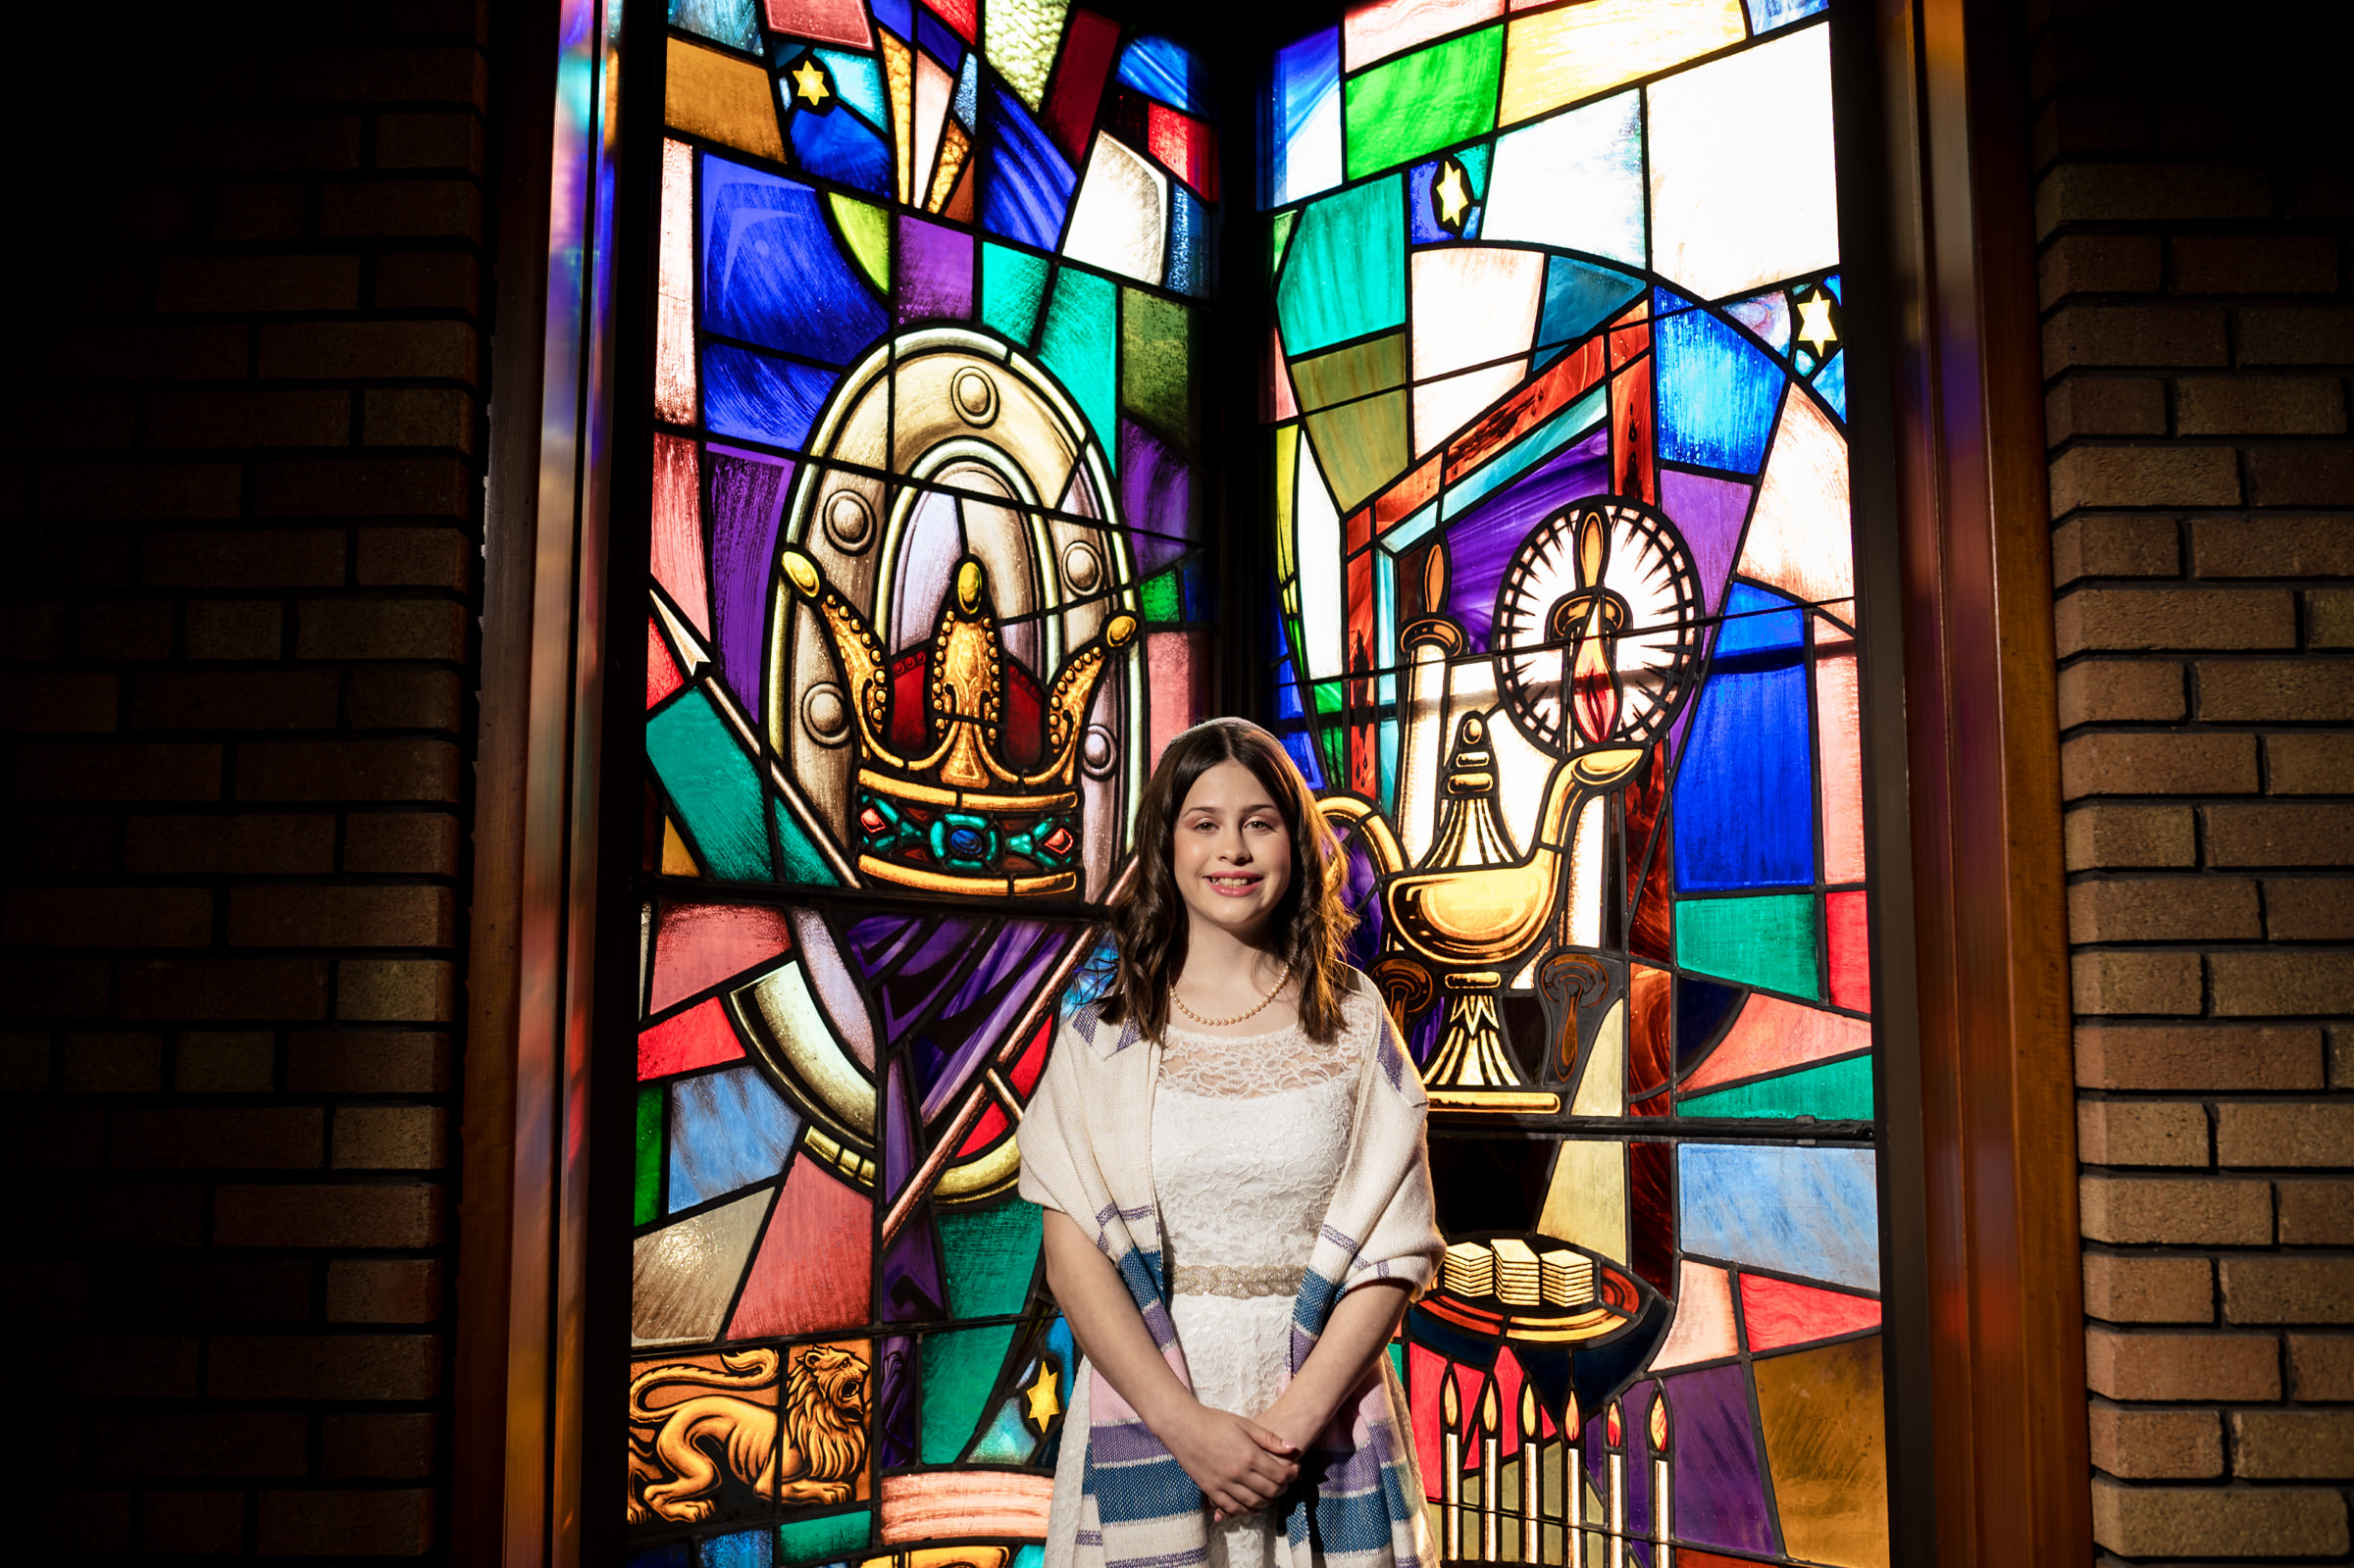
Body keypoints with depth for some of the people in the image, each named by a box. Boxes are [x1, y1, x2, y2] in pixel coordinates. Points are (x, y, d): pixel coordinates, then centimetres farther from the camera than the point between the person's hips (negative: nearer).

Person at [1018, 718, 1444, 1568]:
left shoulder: (1354, 1020, 0)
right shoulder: (1103, 1035, -1)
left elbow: (1394, 1248, -4)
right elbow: (1073, 1252, -6)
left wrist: (1297, 1417, -14)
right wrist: (1184, 1423, -15)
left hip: (1323, 1409, 1)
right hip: (1148, 1411, 0)